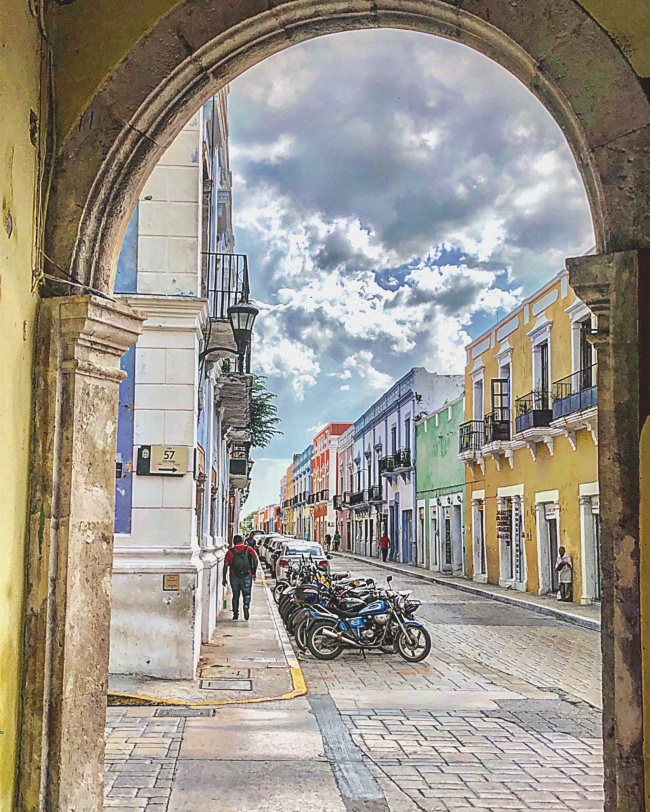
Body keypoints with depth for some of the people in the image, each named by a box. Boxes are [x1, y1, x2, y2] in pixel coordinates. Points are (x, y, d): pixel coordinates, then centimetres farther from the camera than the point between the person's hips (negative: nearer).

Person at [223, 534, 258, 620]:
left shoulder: (230, 551, 7)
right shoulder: (248, 549, 6)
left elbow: (226, 565, 1)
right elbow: (255, 560, -3)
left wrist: (224, 578, 5)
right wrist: (254, 572, 6)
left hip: (234, 576, 1)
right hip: (247, 576, -1)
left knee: (235, 595, 13)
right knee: (246, 594, 10)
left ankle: (235, 613, 12)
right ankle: (246, 606, -16)